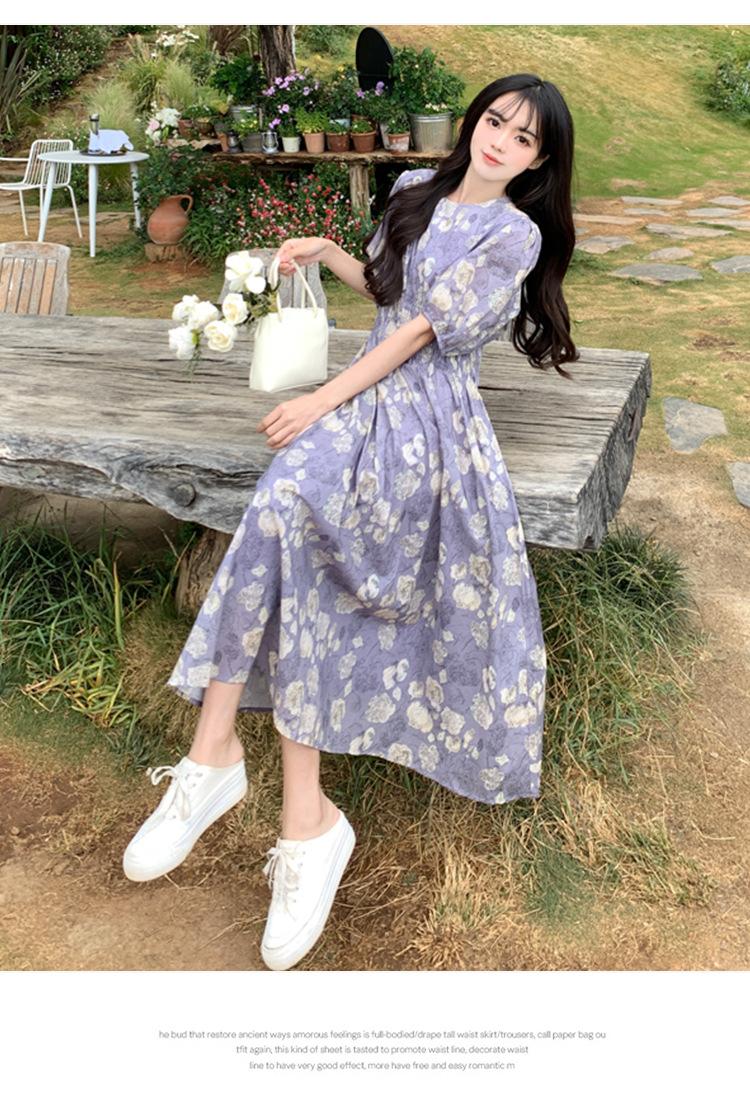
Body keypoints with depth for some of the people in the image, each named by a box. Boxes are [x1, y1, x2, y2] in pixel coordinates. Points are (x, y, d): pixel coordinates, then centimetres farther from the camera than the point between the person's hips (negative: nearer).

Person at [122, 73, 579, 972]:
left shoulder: (515, 234, 0)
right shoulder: (418, 188, 20)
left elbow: (425, 329, -8)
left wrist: (324, 400, -12)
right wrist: (325, 252, 15)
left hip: (430, 412, -5)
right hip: (368, 388, 5)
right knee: (281, 510, -27)